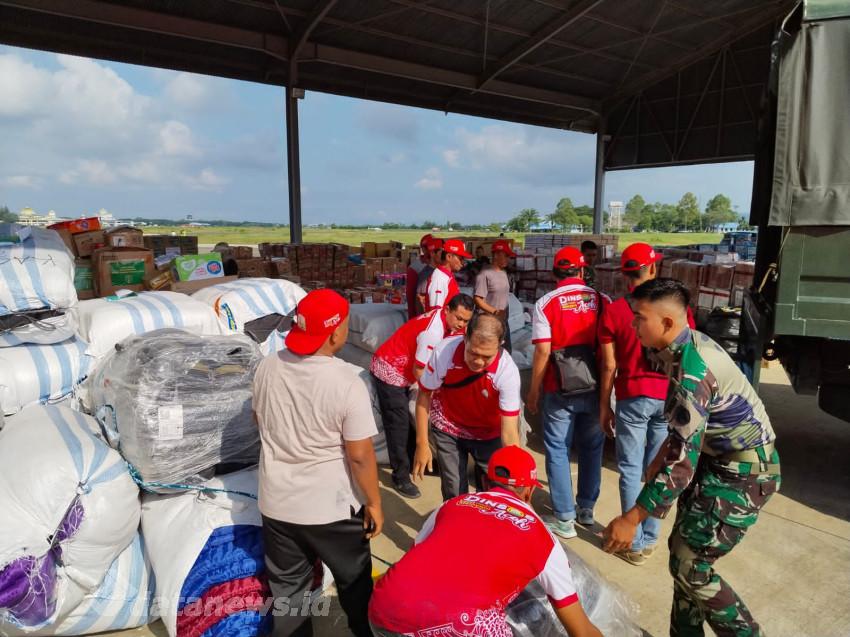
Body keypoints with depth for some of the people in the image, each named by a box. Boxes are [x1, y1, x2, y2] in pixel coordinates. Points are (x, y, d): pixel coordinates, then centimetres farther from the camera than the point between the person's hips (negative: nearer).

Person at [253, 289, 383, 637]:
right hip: (332, 506, -4)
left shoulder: (268, 367, -9)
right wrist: (374, 503, -5)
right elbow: (360, 456, -19)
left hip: (277, 502, 4)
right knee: (354, 581, 23)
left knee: (287, 586, 23)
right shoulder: (347, 383, -25)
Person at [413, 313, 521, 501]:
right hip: (447, 428, 0)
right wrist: (422, 444, -10)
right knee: (454, 494, 2)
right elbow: (424, 396, -13)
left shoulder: (508, 372, -31)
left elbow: (509, 433, -27)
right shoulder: (444, 352, -30)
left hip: (488, 433, 0)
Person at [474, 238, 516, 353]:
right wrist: (495, 312, -25)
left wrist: (505, 316, 18)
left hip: (503, 322, 9)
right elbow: (478, 300, -19)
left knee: (506, 352, 16)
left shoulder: (504, 273, 11)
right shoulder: (485, 274, -16)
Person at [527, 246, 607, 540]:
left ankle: (565, 518, 13)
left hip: (560, 391, -3)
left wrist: (533, 392, -3)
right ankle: (587, 509, 32)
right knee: (591, 448, 18)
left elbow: (543, 352, -12)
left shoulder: (546, 303, -8)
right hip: (595, 387, 3)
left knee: (558, 450, 9)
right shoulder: (602, 300, -1)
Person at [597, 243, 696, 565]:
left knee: (631, 471, 8)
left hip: (633, 399, -2)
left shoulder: (614, 312, -7)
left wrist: (604, 407, 5)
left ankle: (635, 543, 15)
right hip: (670, 397, 3)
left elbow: (609, 366, -4)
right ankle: (650, 537, 26)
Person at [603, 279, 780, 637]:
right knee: (683, 550, 15)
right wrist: (661, 456, 21)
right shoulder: (689, 345, -1)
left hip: (744, 471, -9)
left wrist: (631, 520, -26)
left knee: (690, 566, -5)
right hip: (720, 457, 9)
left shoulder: (690, 370, -30)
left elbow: (682, 462, -31)